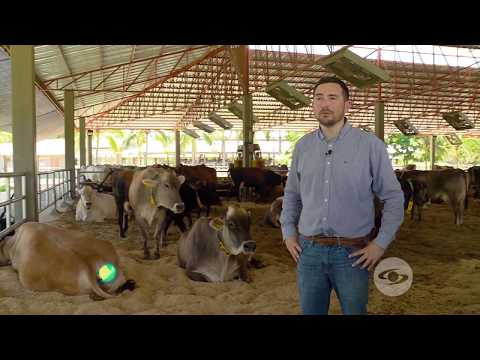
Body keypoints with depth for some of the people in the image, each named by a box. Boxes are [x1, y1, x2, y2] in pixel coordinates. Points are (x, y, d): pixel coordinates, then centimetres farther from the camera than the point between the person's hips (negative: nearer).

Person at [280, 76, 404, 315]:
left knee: (354, 310, 14)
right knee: (309, 310, 16)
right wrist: (288, 232, 8)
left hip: (352, 253, -3)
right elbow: (291, 193, 15)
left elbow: (393, 197, -2)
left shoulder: (370, 145, -6)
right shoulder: (303, 146, 4)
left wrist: (381, 243, -7)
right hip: (308, 250, 3)